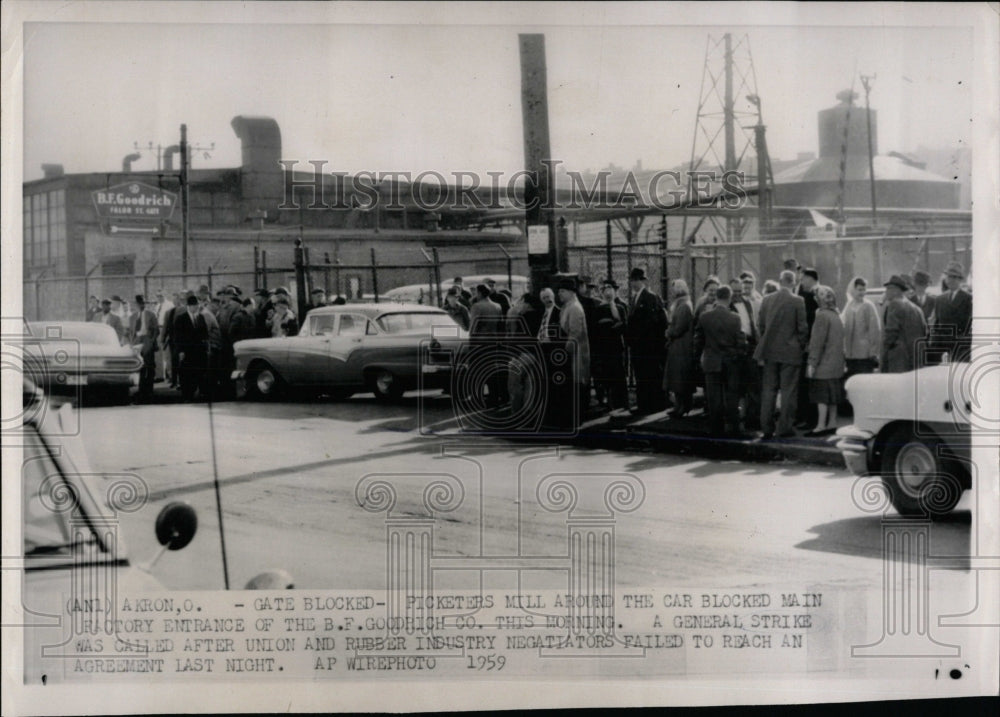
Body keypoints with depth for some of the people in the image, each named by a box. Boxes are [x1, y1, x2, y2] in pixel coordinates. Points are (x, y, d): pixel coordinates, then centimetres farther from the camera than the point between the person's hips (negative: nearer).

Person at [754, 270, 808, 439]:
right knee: (788, 390, 2)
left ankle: (766, 427, 10)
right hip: (790, 352, -3)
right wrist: (801, 346, 8)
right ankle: (785, 428, 3)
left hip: (769, 351, 3)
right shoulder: (797, 301, -9)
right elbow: (802, 328, -7)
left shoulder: (766, 300, 2)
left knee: (768, 389, 8)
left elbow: (762, 325, 7)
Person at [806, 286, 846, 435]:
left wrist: (812, 363, -16)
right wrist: (842, 360, 20)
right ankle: (832, 423, 17)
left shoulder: (822, 315, -14)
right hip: (836, 363, 9)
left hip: (824, 363, -9)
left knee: (822, 395, -8)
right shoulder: (836, 315, 13)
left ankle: (821, 426, -9)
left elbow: (818, 341, -17)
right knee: (832, 395, 13)